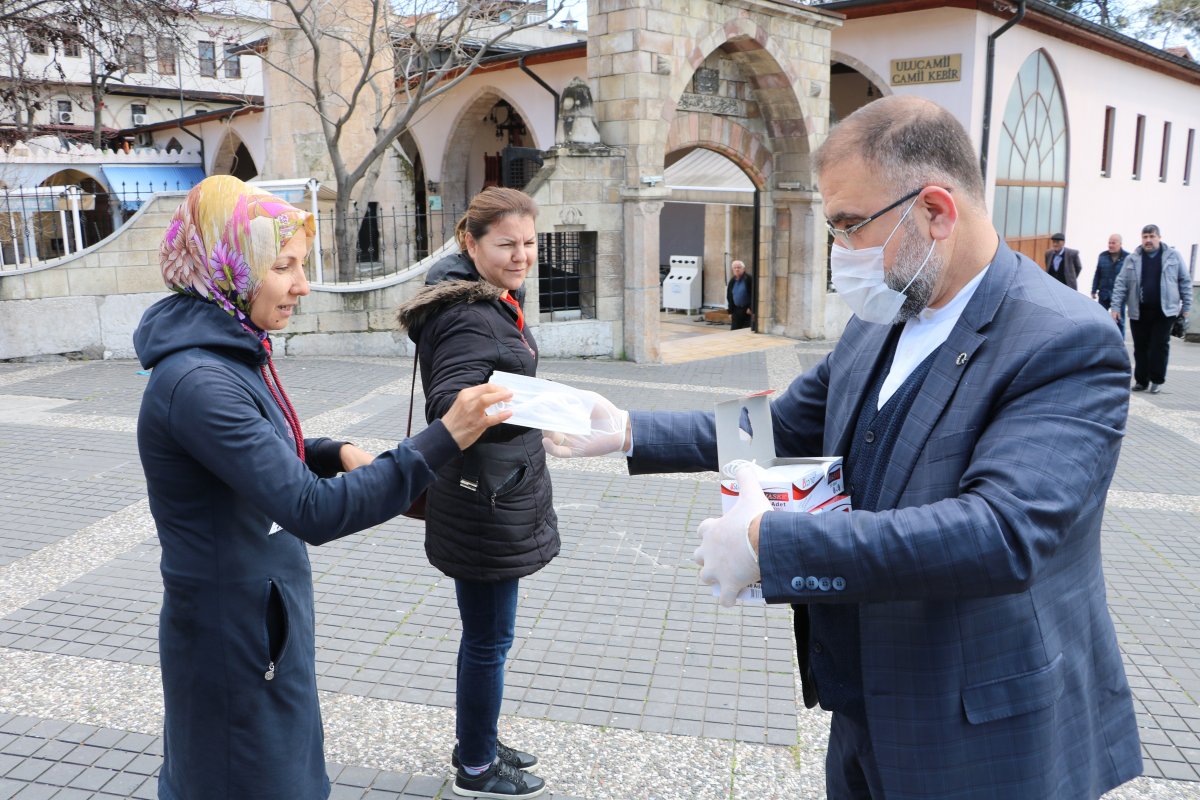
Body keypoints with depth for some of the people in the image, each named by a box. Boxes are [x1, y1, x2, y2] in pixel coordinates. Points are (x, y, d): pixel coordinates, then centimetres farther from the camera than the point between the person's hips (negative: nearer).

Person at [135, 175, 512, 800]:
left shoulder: (231, 354, 3)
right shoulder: (197, 382, -28)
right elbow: (314, 512, -32)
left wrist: (337, 455, -2)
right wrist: (443, 440, -36)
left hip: (259, 613, 9)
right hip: (236, 637, -9)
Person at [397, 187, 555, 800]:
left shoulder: (494, 301, 10)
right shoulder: (470, 318, -22)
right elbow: (448, 406, -35)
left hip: (497, 494, 10)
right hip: (484, 507, -10)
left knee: (483, 633, 22)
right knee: (489, 640, 6)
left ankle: (476, 745, 39)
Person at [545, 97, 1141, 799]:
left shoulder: (1070, 344, -22)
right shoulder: (879, 320, 3)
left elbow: (1002, 532, -34)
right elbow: (782, 426, 10)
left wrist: (767, 543, -33)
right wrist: (629, 433, 2)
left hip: (986, 742, -6)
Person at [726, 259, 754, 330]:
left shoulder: (749, 278, -8)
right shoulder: (732, 281, 11)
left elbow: (753, 295, -11)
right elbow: (729, 297, 14)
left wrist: (751, 308, -16)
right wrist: (730, 312, 9)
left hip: (748, 311, -5)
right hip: (736, 310, 5)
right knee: (734, 330, 4)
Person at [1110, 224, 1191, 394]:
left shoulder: (1173, 256, 2)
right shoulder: (1132, 258, 4)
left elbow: (1185, 281, 5)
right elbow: (1121, 283, 3)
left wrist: (1186, 306, 3)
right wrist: (1115, 307, -4)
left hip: (1164, 310, -1)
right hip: (1138, 311, 1)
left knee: (1159, 346, 0)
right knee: (1140, 347, 6)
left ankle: (1157, 380, 10)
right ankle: (1141, 380, 14)